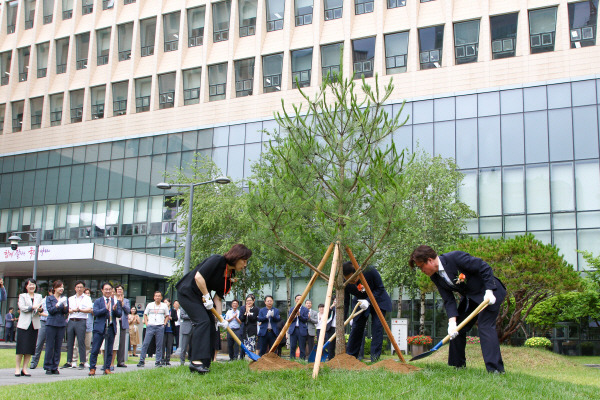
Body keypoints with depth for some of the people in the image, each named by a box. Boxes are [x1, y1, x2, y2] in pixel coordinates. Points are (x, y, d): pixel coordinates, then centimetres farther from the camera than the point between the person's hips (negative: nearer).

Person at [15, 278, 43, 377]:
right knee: (21, 347, -4)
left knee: (30, 347, 2)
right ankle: (17, 368, 4)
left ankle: (24, 369, 8)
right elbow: (22, 307, -8)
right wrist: (33, 307, -18)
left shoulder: (39, 296, 16)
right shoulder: (22, 296, 6)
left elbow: (41, 308, 8)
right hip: (24, 324, -3)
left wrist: (40, 309, -14)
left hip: (34, 325, 3)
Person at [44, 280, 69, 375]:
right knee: (50, 346, -2)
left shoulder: (65, 299, 13)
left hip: (61, 324, 3)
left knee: (58, 347, 4)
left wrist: (65, 306, -14)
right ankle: (48, 367, 5)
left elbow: (66, 312, 5)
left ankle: (55, 367, 11)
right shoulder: (49, 298, 4)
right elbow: (50, 310, -7)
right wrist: (58, 304, -17)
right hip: (51, 324, -3)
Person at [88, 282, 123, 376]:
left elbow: (120, 315, 5)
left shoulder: (116, 302, 13)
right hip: (100, 328, -2)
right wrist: (106, 309, -22)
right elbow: (95, 312, -10)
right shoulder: (97, 301, 6)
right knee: (95, 350, -2)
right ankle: (92, 369, 6)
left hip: (111, 328, 2)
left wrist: (115, 310, -16)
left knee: (109, 350, 5)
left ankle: (107, 368, 13)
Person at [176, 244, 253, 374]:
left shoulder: (230, 276, 5)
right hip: (188, 291, -9)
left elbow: (218, 297, 4)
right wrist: (207, 297, -20)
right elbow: (198, 277, -28)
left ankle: (205, 363, 6)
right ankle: (196, 361, -25)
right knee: (203, 321, -22)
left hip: (202, 296, 9)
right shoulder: (217, 260, -20)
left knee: (211, 326, 3)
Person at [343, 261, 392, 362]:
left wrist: (368, 301, -32)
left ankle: (375, 358, -9)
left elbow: (380, 288, -19)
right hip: (360, 302, 2)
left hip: (377, 300, -2)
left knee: (377, 326, -13)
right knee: (356, 328, -3)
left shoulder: (370, 271, -32)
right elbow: (345, 302, -14)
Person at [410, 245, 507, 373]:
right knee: (457, 329, 4)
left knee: (485, 326, -20)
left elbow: (484, 268, -22)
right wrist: (452, 322, -21)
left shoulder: (455, 257, -27)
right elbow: (448, 300, -7)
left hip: (490, 292, -8)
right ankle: (457, 365, 18)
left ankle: (495, 369, -18)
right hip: (470, 298, 8)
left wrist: (489, 291, -25)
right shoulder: (435, 277, -4)